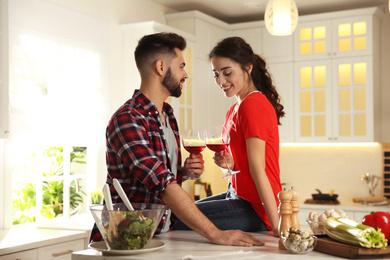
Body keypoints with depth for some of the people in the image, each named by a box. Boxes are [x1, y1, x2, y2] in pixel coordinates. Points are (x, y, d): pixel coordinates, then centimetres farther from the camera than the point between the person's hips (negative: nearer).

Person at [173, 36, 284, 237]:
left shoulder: (252, 105, -17)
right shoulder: (235, 109, 12)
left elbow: (257, 168, -21)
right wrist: (231, 164, -5)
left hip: (254, 208, -10)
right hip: (239, 196, 10)